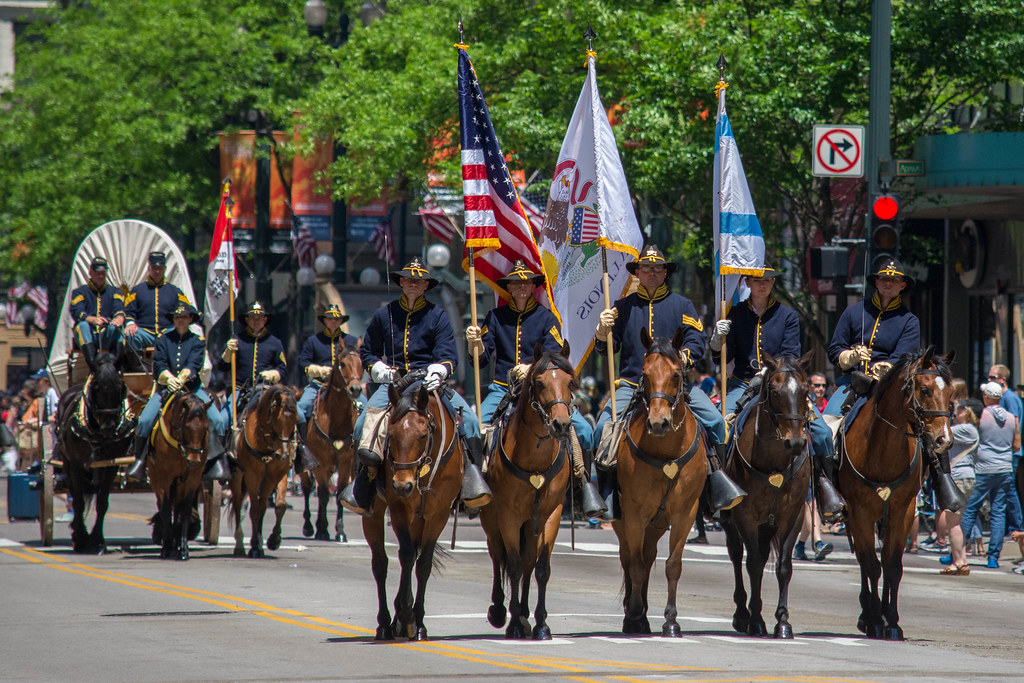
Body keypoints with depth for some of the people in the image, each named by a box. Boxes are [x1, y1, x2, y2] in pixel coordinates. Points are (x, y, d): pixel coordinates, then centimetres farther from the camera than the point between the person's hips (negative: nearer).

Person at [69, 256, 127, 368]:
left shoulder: (114, 292, 20)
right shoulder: (79, 292, 14)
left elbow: (119, 309, -1)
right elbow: (77, 313, -6)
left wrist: (119, 318, -27)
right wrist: (93, 320, -28)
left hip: (107, 337, 1)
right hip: (87, 337, -1)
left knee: (116, 326, -30)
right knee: (83, 325, -34)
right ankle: (93, 365, -51)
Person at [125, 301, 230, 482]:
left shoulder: (198, 341, 7)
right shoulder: (163, 340, 9)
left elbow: (194, 365, -9)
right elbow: (158, 365, -3)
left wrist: (182, 379, -29)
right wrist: (168, 378, -24)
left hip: (192, 387, 0)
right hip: (165, 387, 0)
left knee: (218, 420, -20)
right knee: (144, 420, -20)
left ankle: (216, 461, -12)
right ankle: (139, 462, -8)